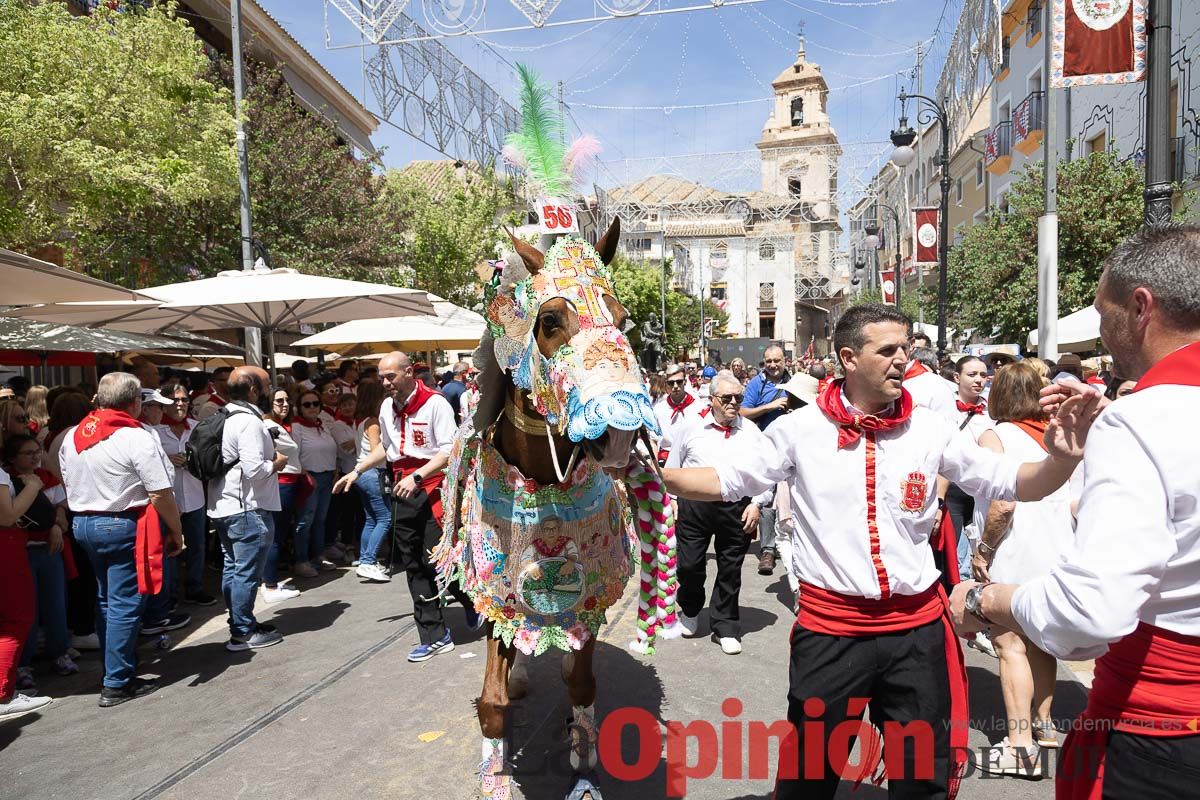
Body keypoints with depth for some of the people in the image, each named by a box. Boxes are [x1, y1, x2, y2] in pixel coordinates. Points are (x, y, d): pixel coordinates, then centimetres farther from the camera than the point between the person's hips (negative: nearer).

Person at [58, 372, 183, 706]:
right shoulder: (138, 438, -17)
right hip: (125, 527, -8)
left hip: (83, 524, 8)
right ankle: (117, 684, 6)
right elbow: (160, 494, -19)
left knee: (107, 600, 19)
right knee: (125, 605, 0)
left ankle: (116, 669, 30)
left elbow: (68, 485, 15)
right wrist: (176, 531, -9)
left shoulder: (73, 436, 7)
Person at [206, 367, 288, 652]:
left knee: (232, 568, 16)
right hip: (248, 509, -10)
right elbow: (254, 469, -26)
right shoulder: (249, 422, -19)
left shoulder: (224, 420, 11)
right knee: (248, 572, -1)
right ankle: (244, 633, 6)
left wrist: (268, 455, 14)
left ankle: (238, 622, 28)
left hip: (222, 507, 10)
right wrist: (277, 463, -8)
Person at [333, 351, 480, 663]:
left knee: (435, 559, -9)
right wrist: (356, 471, 22)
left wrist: (416, 477, -25)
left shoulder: (435, 403, -12)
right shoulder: (387, 406, 12)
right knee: (414, 566, 8)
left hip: (433, 488, -7)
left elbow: (449, 451, -16)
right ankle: (435, 636, 17)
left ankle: (472, 601, 21)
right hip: (404, 490, 7)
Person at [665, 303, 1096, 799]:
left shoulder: (930, 430, -2)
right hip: (829, 627, -2)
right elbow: (726, 482, -1)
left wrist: (1062, 460, -20)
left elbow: (1011, 483, 0)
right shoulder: (801, 428, -7)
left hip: (917, 627, 2)